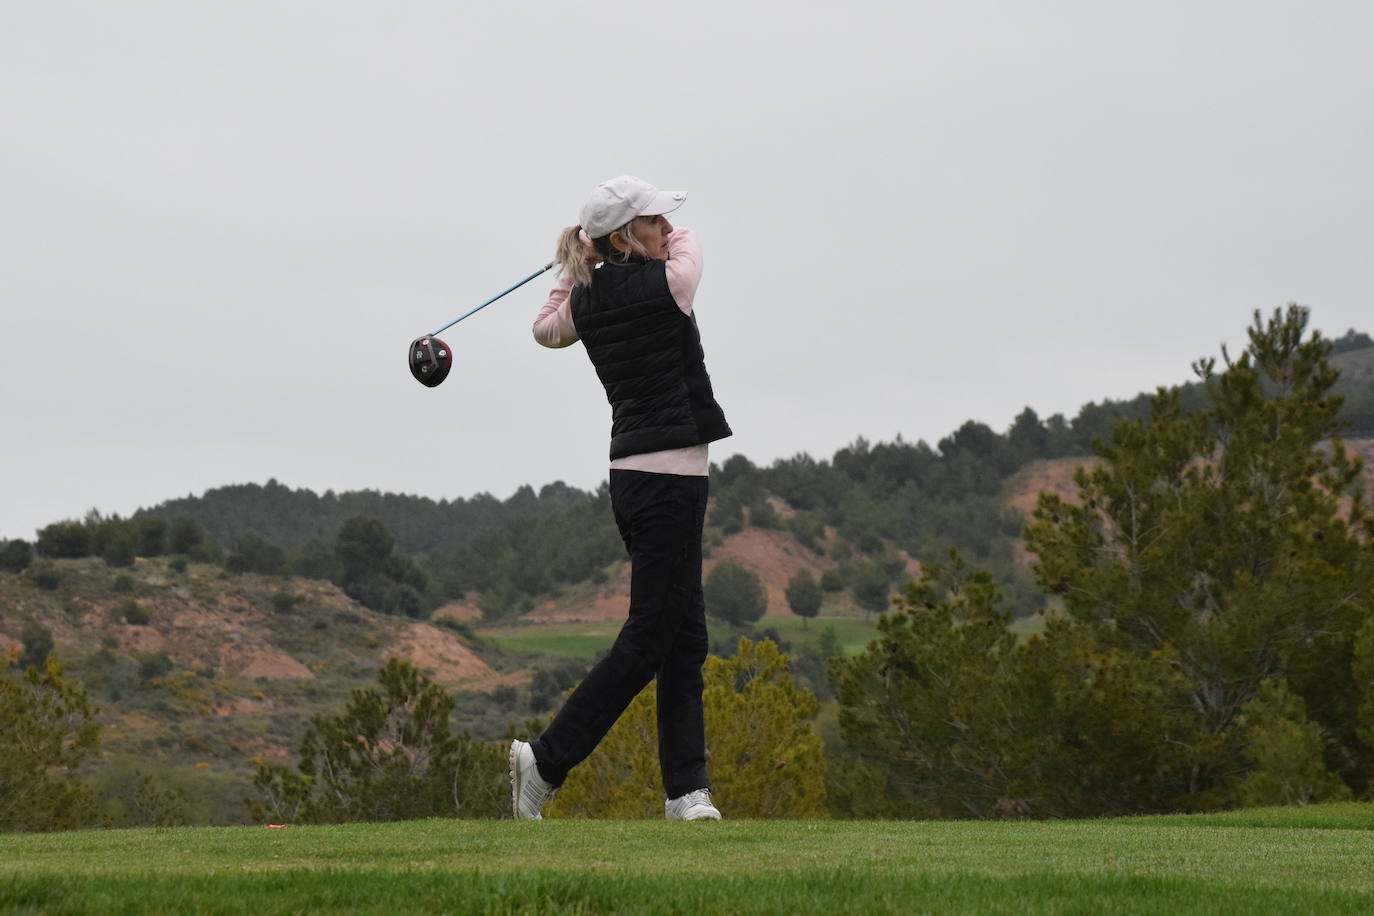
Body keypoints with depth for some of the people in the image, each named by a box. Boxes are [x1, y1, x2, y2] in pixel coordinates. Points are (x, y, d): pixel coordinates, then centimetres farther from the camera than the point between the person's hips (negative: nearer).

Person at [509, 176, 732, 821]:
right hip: (669, 475, -8)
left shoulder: (583, 302, 7)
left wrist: (575, 266, 38)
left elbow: (547, 329, 31)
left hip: (632, 473, 8)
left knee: (684, 637, 8)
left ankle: (686, 790, 6)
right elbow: (687, 241, 12)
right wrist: (650, 243, 29)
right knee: (648, 639, -5)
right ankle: (547, 758, -4)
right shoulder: (667, 283, -12)